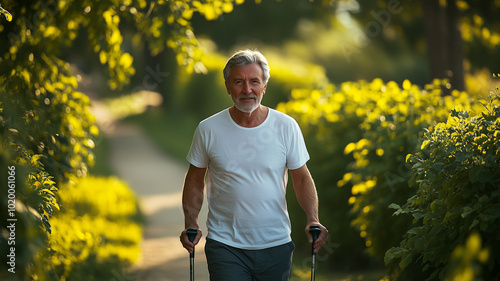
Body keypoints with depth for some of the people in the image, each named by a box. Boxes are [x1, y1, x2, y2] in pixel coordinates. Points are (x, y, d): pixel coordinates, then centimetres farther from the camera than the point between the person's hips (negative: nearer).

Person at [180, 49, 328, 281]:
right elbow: (195, 180, 6)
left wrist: (313, 219, -10)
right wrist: (191, 223, -7)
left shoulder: (287, 127, -2)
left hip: (276, 244, 1)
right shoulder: (208, 130, -4)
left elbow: (302, 177, 4)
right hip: (225, 245, -1)